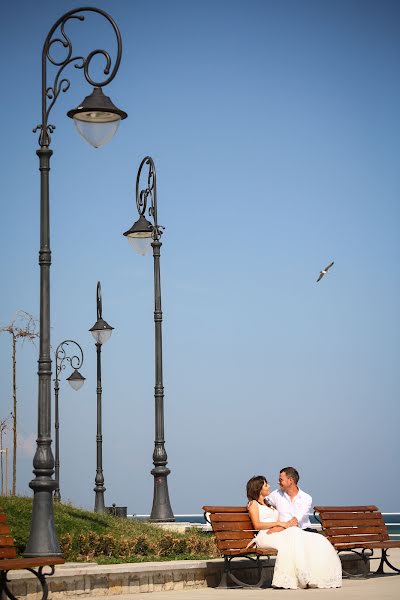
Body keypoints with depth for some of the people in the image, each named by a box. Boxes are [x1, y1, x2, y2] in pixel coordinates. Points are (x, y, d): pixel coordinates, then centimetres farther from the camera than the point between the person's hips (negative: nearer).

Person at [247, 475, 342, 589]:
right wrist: (278, 523, -12)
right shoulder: (253, 504, 9)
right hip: (266, 536, -7)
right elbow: (257, 525, -7)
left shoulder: (268, 503, 32)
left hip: (278, 533, 7)